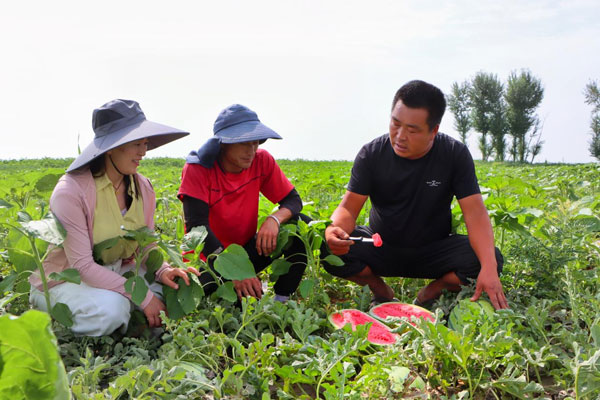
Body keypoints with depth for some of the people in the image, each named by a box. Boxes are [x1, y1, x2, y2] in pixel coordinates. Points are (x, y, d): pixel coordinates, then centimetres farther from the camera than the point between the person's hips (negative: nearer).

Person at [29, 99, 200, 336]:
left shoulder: (143, 188, -3)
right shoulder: (71, 191, -22)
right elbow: (82, 265, -25)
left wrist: (162, 271, -22)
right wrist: (142, 296, -29)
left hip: (117, 273, 6)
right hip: (65, 280, -6)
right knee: (111, 308, -37)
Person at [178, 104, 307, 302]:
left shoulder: (261, 161, -6)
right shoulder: (197, 168, -18)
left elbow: (293, 200, -2)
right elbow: (197, 226, -26)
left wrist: (274, 219, -28)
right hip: (208, 259, -5)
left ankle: (282, 301, -13)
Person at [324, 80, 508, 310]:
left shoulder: (455, 155, -13)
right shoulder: (372, 154, -12)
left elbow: (475, 213, -19)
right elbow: (349, 207, -15)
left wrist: (489, 267, -36)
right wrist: (335, 229, -41)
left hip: (432, 252, 0)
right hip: (382, 250, 0)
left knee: (492, 258, -27)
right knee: (330, 250, -29)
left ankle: (431, 293, 0)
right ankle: (381, 291, 1)